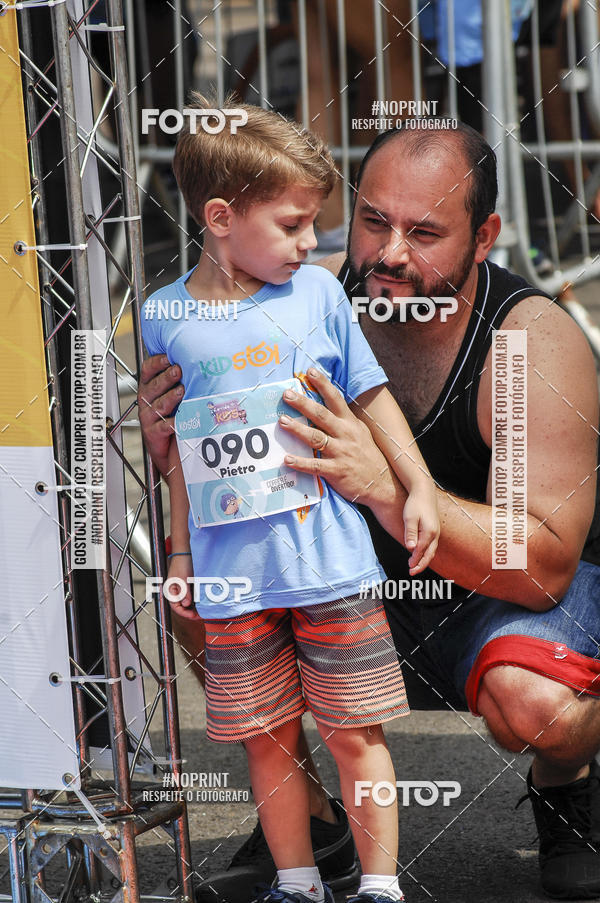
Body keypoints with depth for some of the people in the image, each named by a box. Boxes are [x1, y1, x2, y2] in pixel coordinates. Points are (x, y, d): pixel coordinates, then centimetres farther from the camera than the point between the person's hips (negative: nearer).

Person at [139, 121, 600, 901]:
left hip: (515, 595, -5)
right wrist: (169, 437, -29)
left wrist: (383, 482, -45)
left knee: (530, 706, -36)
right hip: (370, 581, 5)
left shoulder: (535, 342, -26)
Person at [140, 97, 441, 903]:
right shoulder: (165, 316, 1)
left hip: (331, 562, -1)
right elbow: (177, 447, 9)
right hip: (231, 573, 1)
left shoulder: (318, 292, 0)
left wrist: (419, 489, 5)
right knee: (266, 739, 10)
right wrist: (180, 551, 10)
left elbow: (371, 396, 9)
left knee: (354, 733, 5)